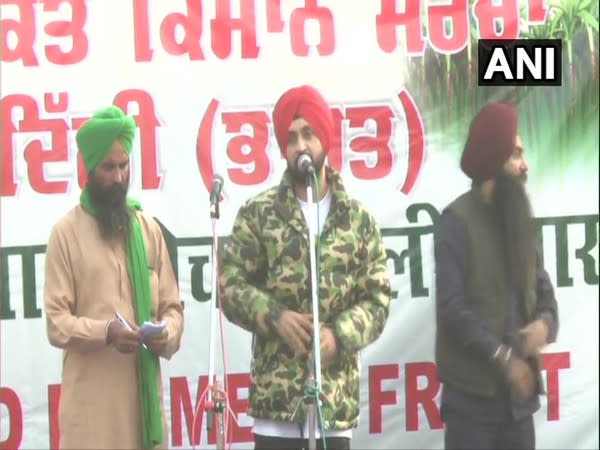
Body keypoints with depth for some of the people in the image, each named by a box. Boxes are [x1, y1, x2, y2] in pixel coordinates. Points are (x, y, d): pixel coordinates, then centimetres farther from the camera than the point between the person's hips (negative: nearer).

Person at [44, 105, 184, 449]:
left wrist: (168, 334, -10)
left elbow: (172, 305, 13)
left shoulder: (150, 229, 12)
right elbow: (56, 322, -4)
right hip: (91, 400, -4)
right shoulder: (66, 232, 1)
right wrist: (105, 331, -21)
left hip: (144, 392, 4)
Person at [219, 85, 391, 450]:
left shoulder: (359, 219, 6)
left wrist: (340, 334, -14)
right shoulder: (258, 214, 3)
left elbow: (378, 298, 3)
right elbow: (230, 283, 1)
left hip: (336, 395, 1)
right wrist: (274, 316, -16)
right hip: (276, 393, -1)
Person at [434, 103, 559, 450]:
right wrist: (502, 357, -18)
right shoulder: (457, 220, -9)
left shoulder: (518, 218, 13)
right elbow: (451, 308, -16)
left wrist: (545, 321, -8)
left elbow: (542, 287, 14)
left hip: (518, 392, 7)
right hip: (472, 393, -6)